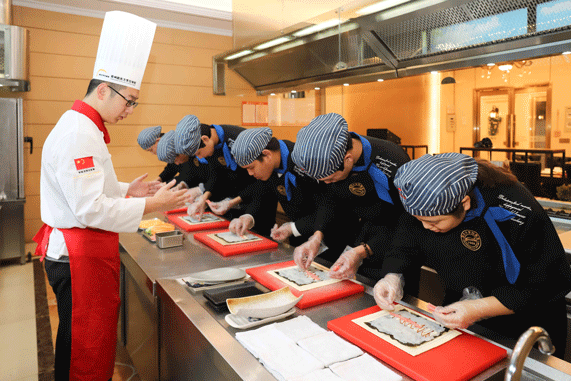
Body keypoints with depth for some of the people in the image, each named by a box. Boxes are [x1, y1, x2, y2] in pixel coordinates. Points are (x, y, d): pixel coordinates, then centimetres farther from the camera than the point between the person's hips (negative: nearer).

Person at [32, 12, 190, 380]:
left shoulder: (84, 128, 14)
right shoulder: (77, 134, -20)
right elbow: (91, 210, -25)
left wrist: (127, 190, 8)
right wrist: (153, 205, -20)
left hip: (84, 250, 10)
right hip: (79, 256, -10)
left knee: (94, 341, 20)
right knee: (87, 347, 5)